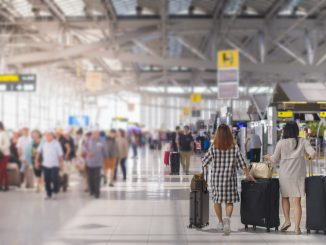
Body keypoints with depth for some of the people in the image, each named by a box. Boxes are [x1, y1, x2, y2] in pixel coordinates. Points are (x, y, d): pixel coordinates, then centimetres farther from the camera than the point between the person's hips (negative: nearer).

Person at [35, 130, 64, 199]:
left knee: (54, 178, -12)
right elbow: (39, 152, 11)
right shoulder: (43, 143, -1)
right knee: (47, 180, 5)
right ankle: (48, 194, 20)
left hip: (54, 165, -3)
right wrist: (37, 161, 11)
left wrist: (61, 164, -3)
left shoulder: (56, 143, -10)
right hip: (45, 165, 3)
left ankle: (55, 191, 14)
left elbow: (60, 154, -5)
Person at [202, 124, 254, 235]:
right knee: (229, 201, 5)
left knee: (217, 200, 15)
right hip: (230, 178, 0)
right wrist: (248, 175, 14)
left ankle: (220, 222, 22)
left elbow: (204, 161, 1)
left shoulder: (214, 147, -8)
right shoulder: (234, 147, -5)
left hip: (216, 177, 0)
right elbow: (242, 163, 1)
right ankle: (227, 218, -21)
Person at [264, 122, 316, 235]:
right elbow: (312, 153, -13)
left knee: (285, 197, 21)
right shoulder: (303, 142, -2)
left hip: (285, 175, 0)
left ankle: (287, 220, 10)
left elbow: (275, 159, 3)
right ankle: (297, 227, -1)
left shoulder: (281, 143, -4)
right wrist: (311, 155, 11)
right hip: (298, 175, 0)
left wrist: (268, 157, 25)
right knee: (297, 201, 2)